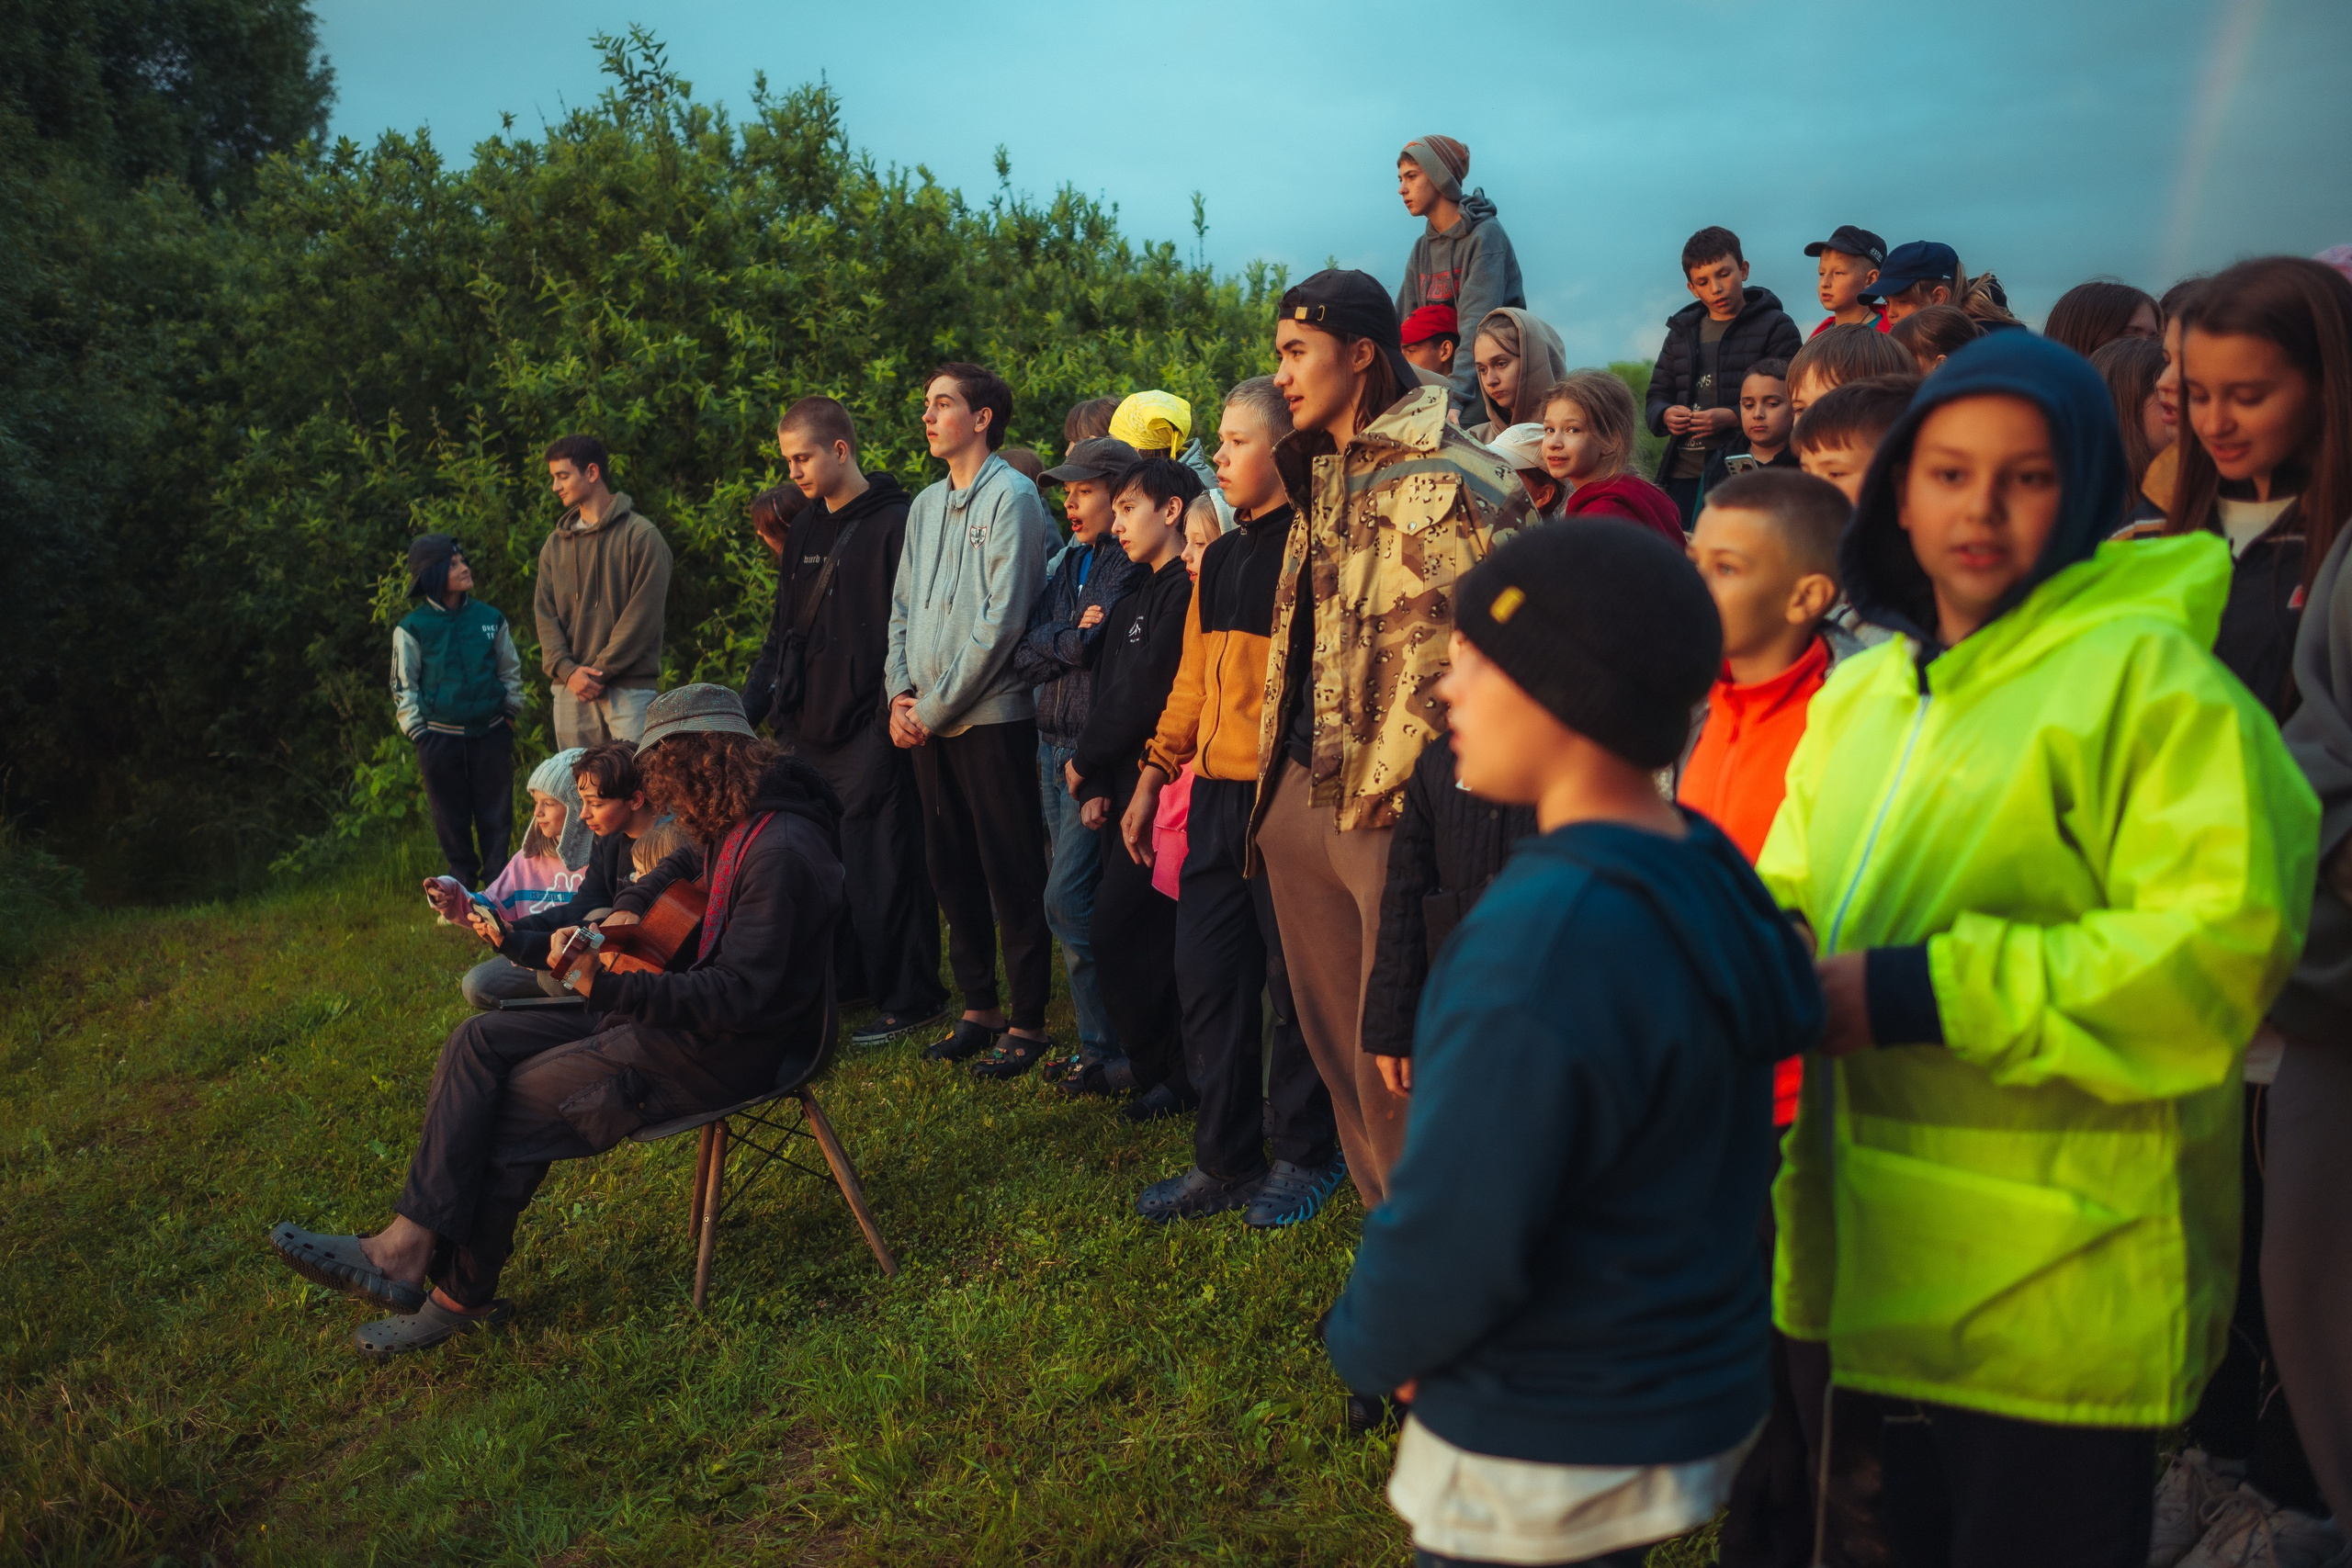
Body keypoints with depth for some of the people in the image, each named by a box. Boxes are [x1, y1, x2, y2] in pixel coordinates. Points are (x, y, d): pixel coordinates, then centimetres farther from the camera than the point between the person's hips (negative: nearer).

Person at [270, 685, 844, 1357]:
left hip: (729, 1051, -10)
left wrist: (606, 986, -31)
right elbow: (683, 865, 32)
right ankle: (411, 1245, -7)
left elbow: (740, 996, -28)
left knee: (518, 1103, -7)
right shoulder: (732, 826, 8)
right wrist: (628, 906, 9)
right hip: (686, 1015, 10)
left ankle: (461, 1294, 8)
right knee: (480, 1040, 1)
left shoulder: (779, 852, -24)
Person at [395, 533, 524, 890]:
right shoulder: (412, 628, -2)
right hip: (440, 737, -1)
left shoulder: (490, 619, 4)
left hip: (491, 732, 1)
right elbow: (403, 686, 2)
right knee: (451, 816, 7)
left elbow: (511, 670, 14)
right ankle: (462, 878, 19)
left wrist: (510, 712, 7)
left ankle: (498, 876, 16)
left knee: (496, 810, 5)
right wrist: (417, 733, -3)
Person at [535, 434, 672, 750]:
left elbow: (642, 615, -8)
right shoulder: (555, 543, 15)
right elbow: (544, 614, 10)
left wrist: (602, 671, -12)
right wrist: (566, 670, -7)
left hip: (628, 687, -5)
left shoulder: (641, 535, -2)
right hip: (570, 689, 5)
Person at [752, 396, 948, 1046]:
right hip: (808, 732, 8)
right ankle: (843, 981, 26)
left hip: (870, 731, -8)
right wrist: (749, 707, 16)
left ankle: (909, 999, 6)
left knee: (882, 869, -4)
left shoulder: (896, 524, -9)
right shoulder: (806, 525, 16)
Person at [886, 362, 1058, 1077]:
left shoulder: (1011, 496, -7)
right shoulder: (926, 504, 15)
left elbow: (1001, 620, -14)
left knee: (1013, 876, -1)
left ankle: (1028, 1022, 7)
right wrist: (900, 691, 1)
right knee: (953, 871, 12)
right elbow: (902, 609, 18)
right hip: (928, 724, 7)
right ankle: (978, 1008, 23)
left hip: (992, 716, -7)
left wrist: (936, 706, -13)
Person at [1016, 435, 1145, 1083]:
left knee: (1067, 899, -11)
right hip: (1053, 744, 8)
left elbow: (1097, 646, -19)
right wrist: (1072, 635, -8)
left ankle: (1106, 1045, 1)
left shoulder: (1131, 565, -8)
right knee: (1071, 898, 9)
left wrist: (1053, 643, -2)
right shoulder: (1067, 563, 17)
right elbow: (1024, 654, 7)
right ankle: (1099, 1038, 17)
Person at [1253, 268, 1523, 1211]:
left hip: (1391, 805, -9)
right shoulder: (1322, 474, 16)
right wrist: (1277, 773, 16)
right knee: (1333, 1036, 16)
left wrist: (1383, 787, -15)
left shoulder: (1441, 480, -11)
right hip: (1301, 790, 9)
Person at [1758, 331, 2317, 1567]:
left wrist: (1921, 992, -23)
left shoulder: (2147, 676, -12)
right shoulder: (1860, 695, 11)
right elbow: (1789, 897, 17)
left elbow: (2220, 939, -22)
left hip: (2058, 1290, -7)